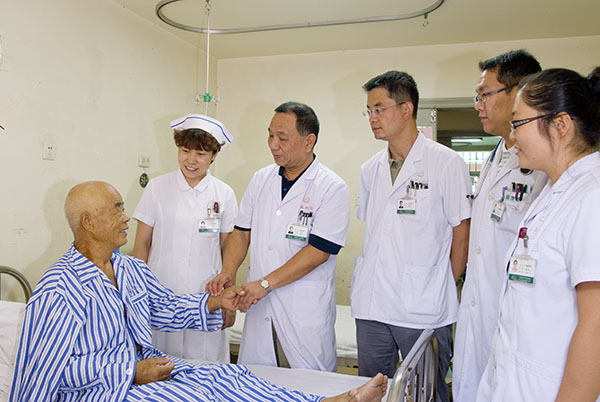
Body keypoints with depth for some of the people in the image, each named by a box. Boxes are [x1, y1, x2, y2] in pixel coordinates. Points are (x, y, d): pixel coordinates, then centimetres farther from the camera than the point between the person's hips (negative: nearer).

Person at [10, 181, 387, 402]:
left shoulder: (132, 269, 9)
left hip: (143, 367, 8)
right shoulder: (59, 290, -17)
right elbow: (47, 369, -20)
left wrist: (214, 303, 4)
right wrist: (131, 372, -22)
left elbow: (166, 306, 20)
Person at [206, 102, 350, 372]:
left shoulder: (332, 188, -10)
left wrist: (265, 283, -18)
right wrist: (228, 271, -4)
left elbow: (319, 251, -16)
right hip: (259, 304, 5)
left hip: (307, 311, -5)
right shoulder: (261, 179, 9)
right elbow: (242, 231, 13)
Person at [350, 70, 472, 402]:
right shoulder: (370, 169, 11)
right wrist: (367, 279, 13)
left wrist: (444, 290, -3)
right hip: (371, 306, 5)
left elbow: (462, 234, -4)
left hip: (424, 310, -5)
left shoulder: (447, 163, -6)